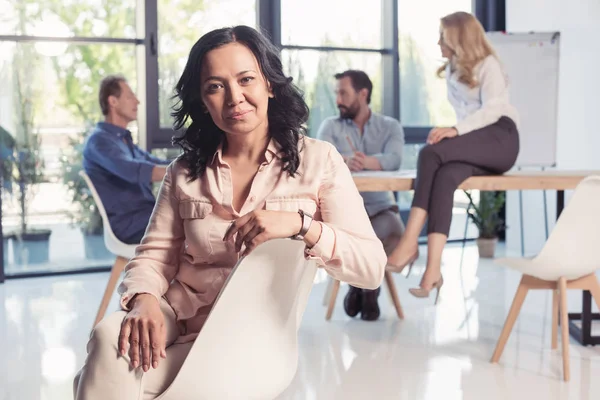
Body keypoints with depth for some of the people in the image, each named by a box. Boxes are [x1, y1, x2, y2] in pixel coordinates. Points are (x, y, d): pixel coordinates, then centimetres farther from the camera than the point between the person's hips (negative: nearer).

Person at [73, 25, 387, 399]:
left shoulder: (319, 161, -2)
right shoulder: (185, 172, 8)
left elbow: (372, 268, -8)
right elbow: (154, 256, 3)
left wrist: (300, 224, -24)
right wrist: (144, 301, -19)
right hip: (176, 322, 3)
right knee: (111, 337, -31)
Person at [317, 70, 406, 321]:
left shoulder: (390, 127, 5)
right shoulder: (330, 126, 7)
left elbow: (393, 159, -17)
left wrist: (367, 161, -39)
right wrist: (345, 161, -37)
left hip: (379, 206, 0)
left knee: (396, 236, -31)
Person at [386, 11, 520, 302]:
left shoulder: (488, 64, 1)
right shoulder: (451, 70, 23)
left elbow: (493, 109, -14)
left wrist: (456, 130, -28)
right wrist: (457, 134, 1)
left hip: (500, 140, -5)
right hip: (473, 148, 5)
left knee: (430, 153, -31)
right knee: (445, 177, -31)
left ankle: (410, 241, -37)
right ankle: (433, 268, -48)